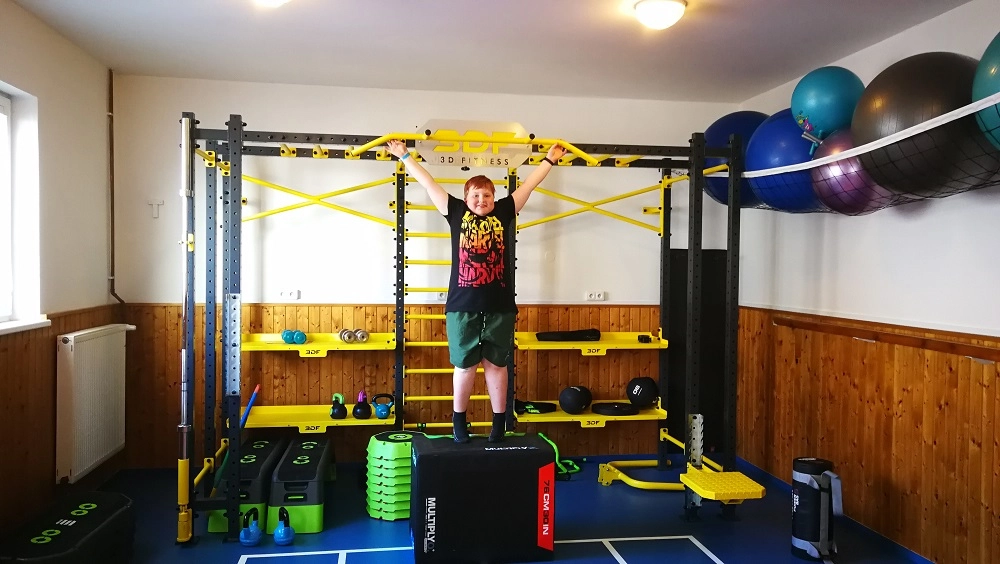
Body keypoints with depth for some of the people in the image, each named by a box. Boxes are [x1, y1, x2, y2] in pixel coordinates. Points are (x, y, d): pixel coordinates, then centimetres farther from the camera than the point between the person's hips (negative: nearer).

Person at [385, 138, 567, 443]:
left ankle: (499, 422, 18)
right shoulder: (456, 212, 6)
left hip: (499, 306, 1)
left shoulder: (504, 212, 8)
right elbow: (428, 182, 11)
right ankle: (459, 421, 22)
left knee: (496, 363, 9)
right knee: (464, 365, 7)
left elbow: (529, 184, 16)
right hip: (462, 305, -1)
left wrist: (550, 159, 22)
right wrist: (403, 155, 18)